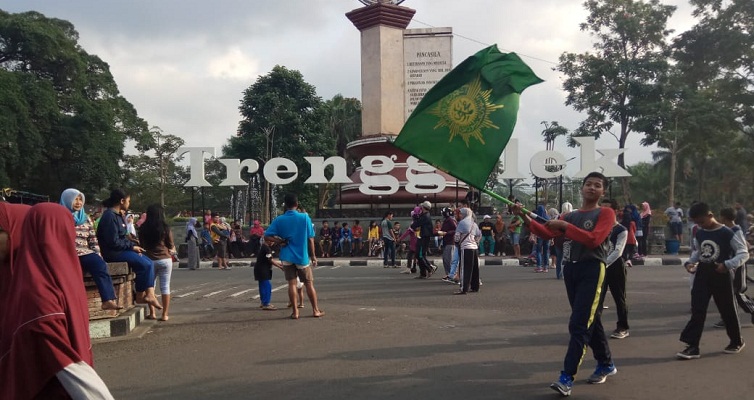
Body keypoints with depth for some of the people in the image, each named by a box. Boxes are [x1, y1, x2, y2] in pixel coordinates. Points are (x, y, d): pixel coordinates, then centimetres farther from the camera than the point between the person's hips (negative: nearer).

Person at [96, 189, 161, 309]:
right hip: (113, 253, -10)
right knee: (144, 264, -17)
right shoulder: (110, 216, -16)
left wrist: (133, 245, 2)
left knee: (149, 262, -3)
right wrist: (132, 246, -13)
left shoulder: (118, 215, 15)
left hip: (122, 249, 10)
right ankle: (140, 296, -5)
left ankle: (149, 294, -9)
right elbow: (114, 242, -21)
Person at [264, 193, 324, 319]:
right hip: (302, 256, -1)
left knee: (292, 284, 6)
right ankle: (316, 310, 16)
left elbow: (267, 237, -7)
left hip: (287, 257, 1)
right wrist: (313, 256, 3)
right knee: (309, 283, 10)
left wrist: (281, 241, -1)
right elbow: (310, 239, -5)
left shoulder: (279, 220, -3)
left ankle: (295, 311, 5)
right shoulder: (305, 217, -7)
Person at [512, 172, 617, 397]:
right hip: (570, 270, 6)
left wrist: (565, 226, -16)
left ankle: (567, 377, -13)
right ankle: (606, 365, 33)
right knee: (590, 321, 17)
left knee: (579, 325, -11)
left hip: (592, 270, -6)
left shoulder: (606, 213, -1)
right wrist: (524, 217, -10)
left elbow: (593, 240, -17)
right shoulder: (569, 216, 16)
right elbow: (546, 233, 2)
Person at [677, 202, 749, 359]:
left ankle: (737, 341, 33)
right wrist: (690, 262, -1)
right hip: (702, 274, 5)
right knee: (697, 311, -2)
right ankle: (692, 346, -2)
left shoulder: (726, 233, -14)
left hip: (721, 275, -4)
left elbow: (744, 253, -12)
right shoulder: (699, 234, 4)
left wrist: (728, 265, -25)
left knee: (727, 310, 10)